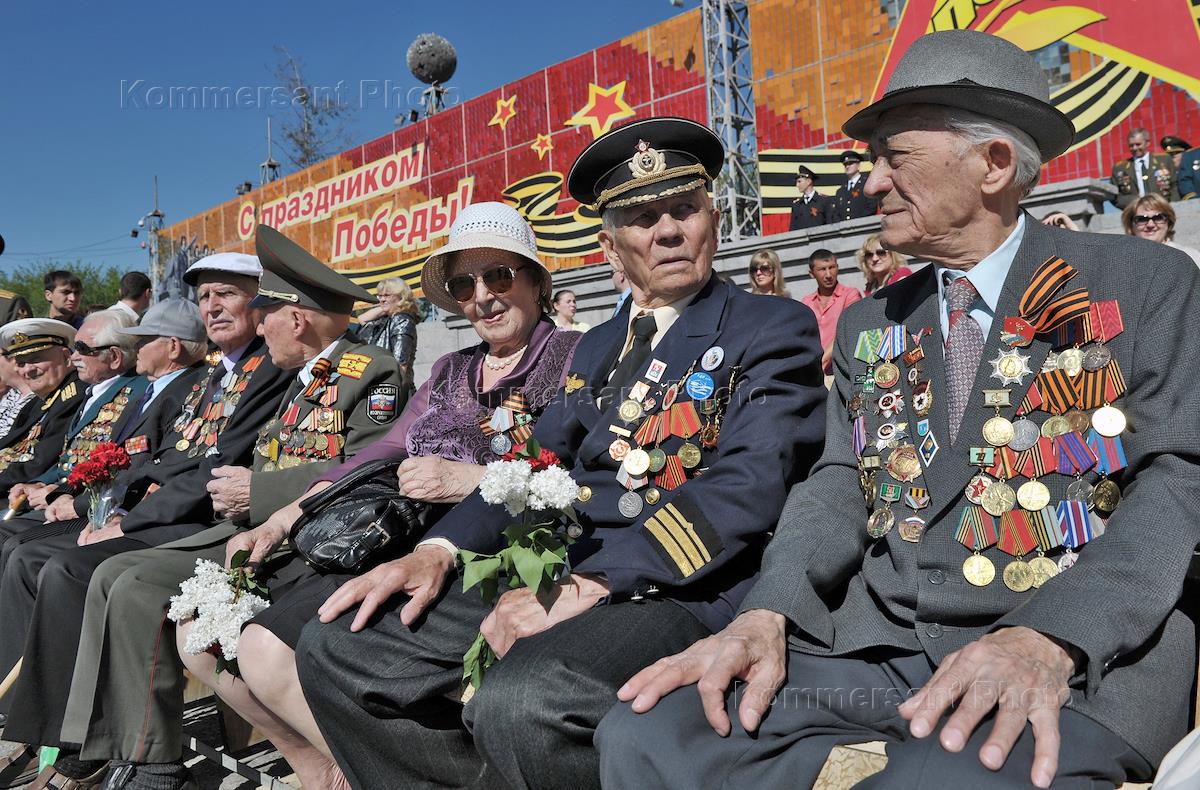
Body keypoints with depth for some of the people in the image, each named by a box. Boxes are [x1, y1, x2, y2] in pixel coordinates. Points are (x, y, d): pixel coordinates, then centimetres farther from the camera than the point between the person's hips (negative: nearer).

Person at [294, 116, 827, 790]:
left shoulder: (775, 329, 0)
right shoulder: (600, 345, 20)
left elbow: (743, 489, -14)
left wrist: (588, 585, -21)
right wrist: (439, 550, 0)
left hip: (684, 591, -6)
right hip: (564, 581, 7)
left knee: (516, 704, -35)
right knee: (336, 646, -1)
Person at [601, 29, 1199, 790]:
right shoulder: (868, 326, 17)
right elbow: (838, 489, 8)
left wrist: (1047, 641, -22)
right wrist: (767, 616, -12)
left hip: (1086, 657, -4)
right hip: (876, 645, 5)